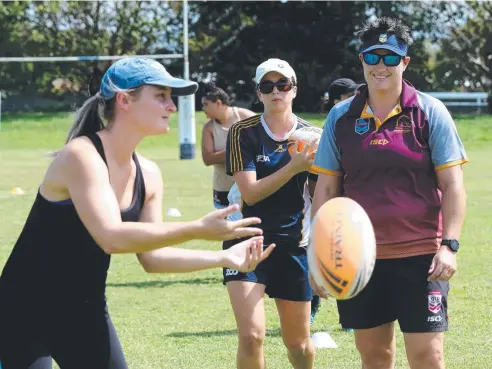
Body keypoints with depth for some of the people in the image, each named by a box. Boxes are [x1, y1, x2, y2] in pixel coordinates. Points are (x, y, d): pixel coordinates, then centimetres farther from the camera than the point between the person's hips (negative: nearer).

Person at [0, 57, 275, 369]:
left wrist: (223, 258, -5)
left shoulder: (148, 174, 3)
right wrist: (198, 230, -37)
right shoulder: (82, 156, -22)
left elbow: (151, 255, 6)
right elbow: (112, 237, -34)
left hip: (86, 312, 8)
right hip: (26, 312, -8)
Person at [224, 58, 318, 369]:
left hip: (294, 245, 2)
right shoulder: (243, 132, -6)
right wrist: (294, 166, -24)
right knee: (251, 335, -17)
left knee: (298, 342, 11)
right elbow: (250, 193, -16)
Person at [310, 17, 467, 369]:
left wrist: (450, 244, -12)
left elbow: (452, 185, -3)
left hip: (420, 255, -3)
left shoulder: (429, 112, -3)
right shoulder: (341, 116, 6)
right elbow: (326, 188, 9)